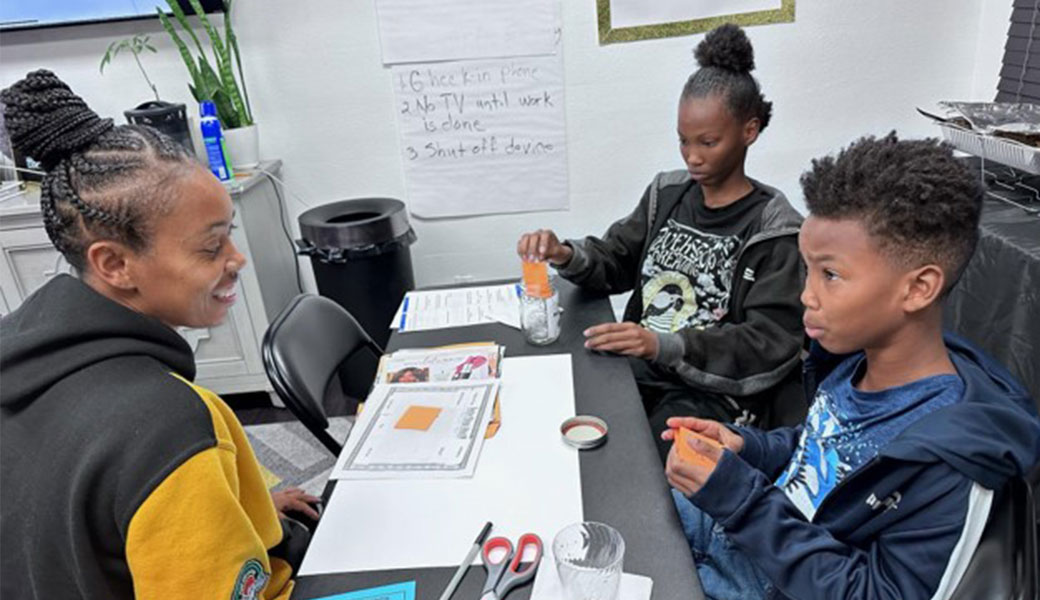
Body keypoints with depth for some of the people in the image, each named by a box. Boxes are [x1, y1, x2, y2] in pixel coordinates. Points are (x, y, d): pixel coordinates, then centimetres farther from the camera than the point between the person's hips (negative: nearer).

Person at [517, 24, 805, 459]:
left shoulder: (773, 230, -7)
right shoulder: (667, 194, 9)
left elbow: (770, 342, -13)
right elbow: (612, 263, 12)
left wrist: (664, 344, -28)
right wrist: (565, 256, -12)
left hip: (716, 393, -4)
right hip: (639, 371, 5)